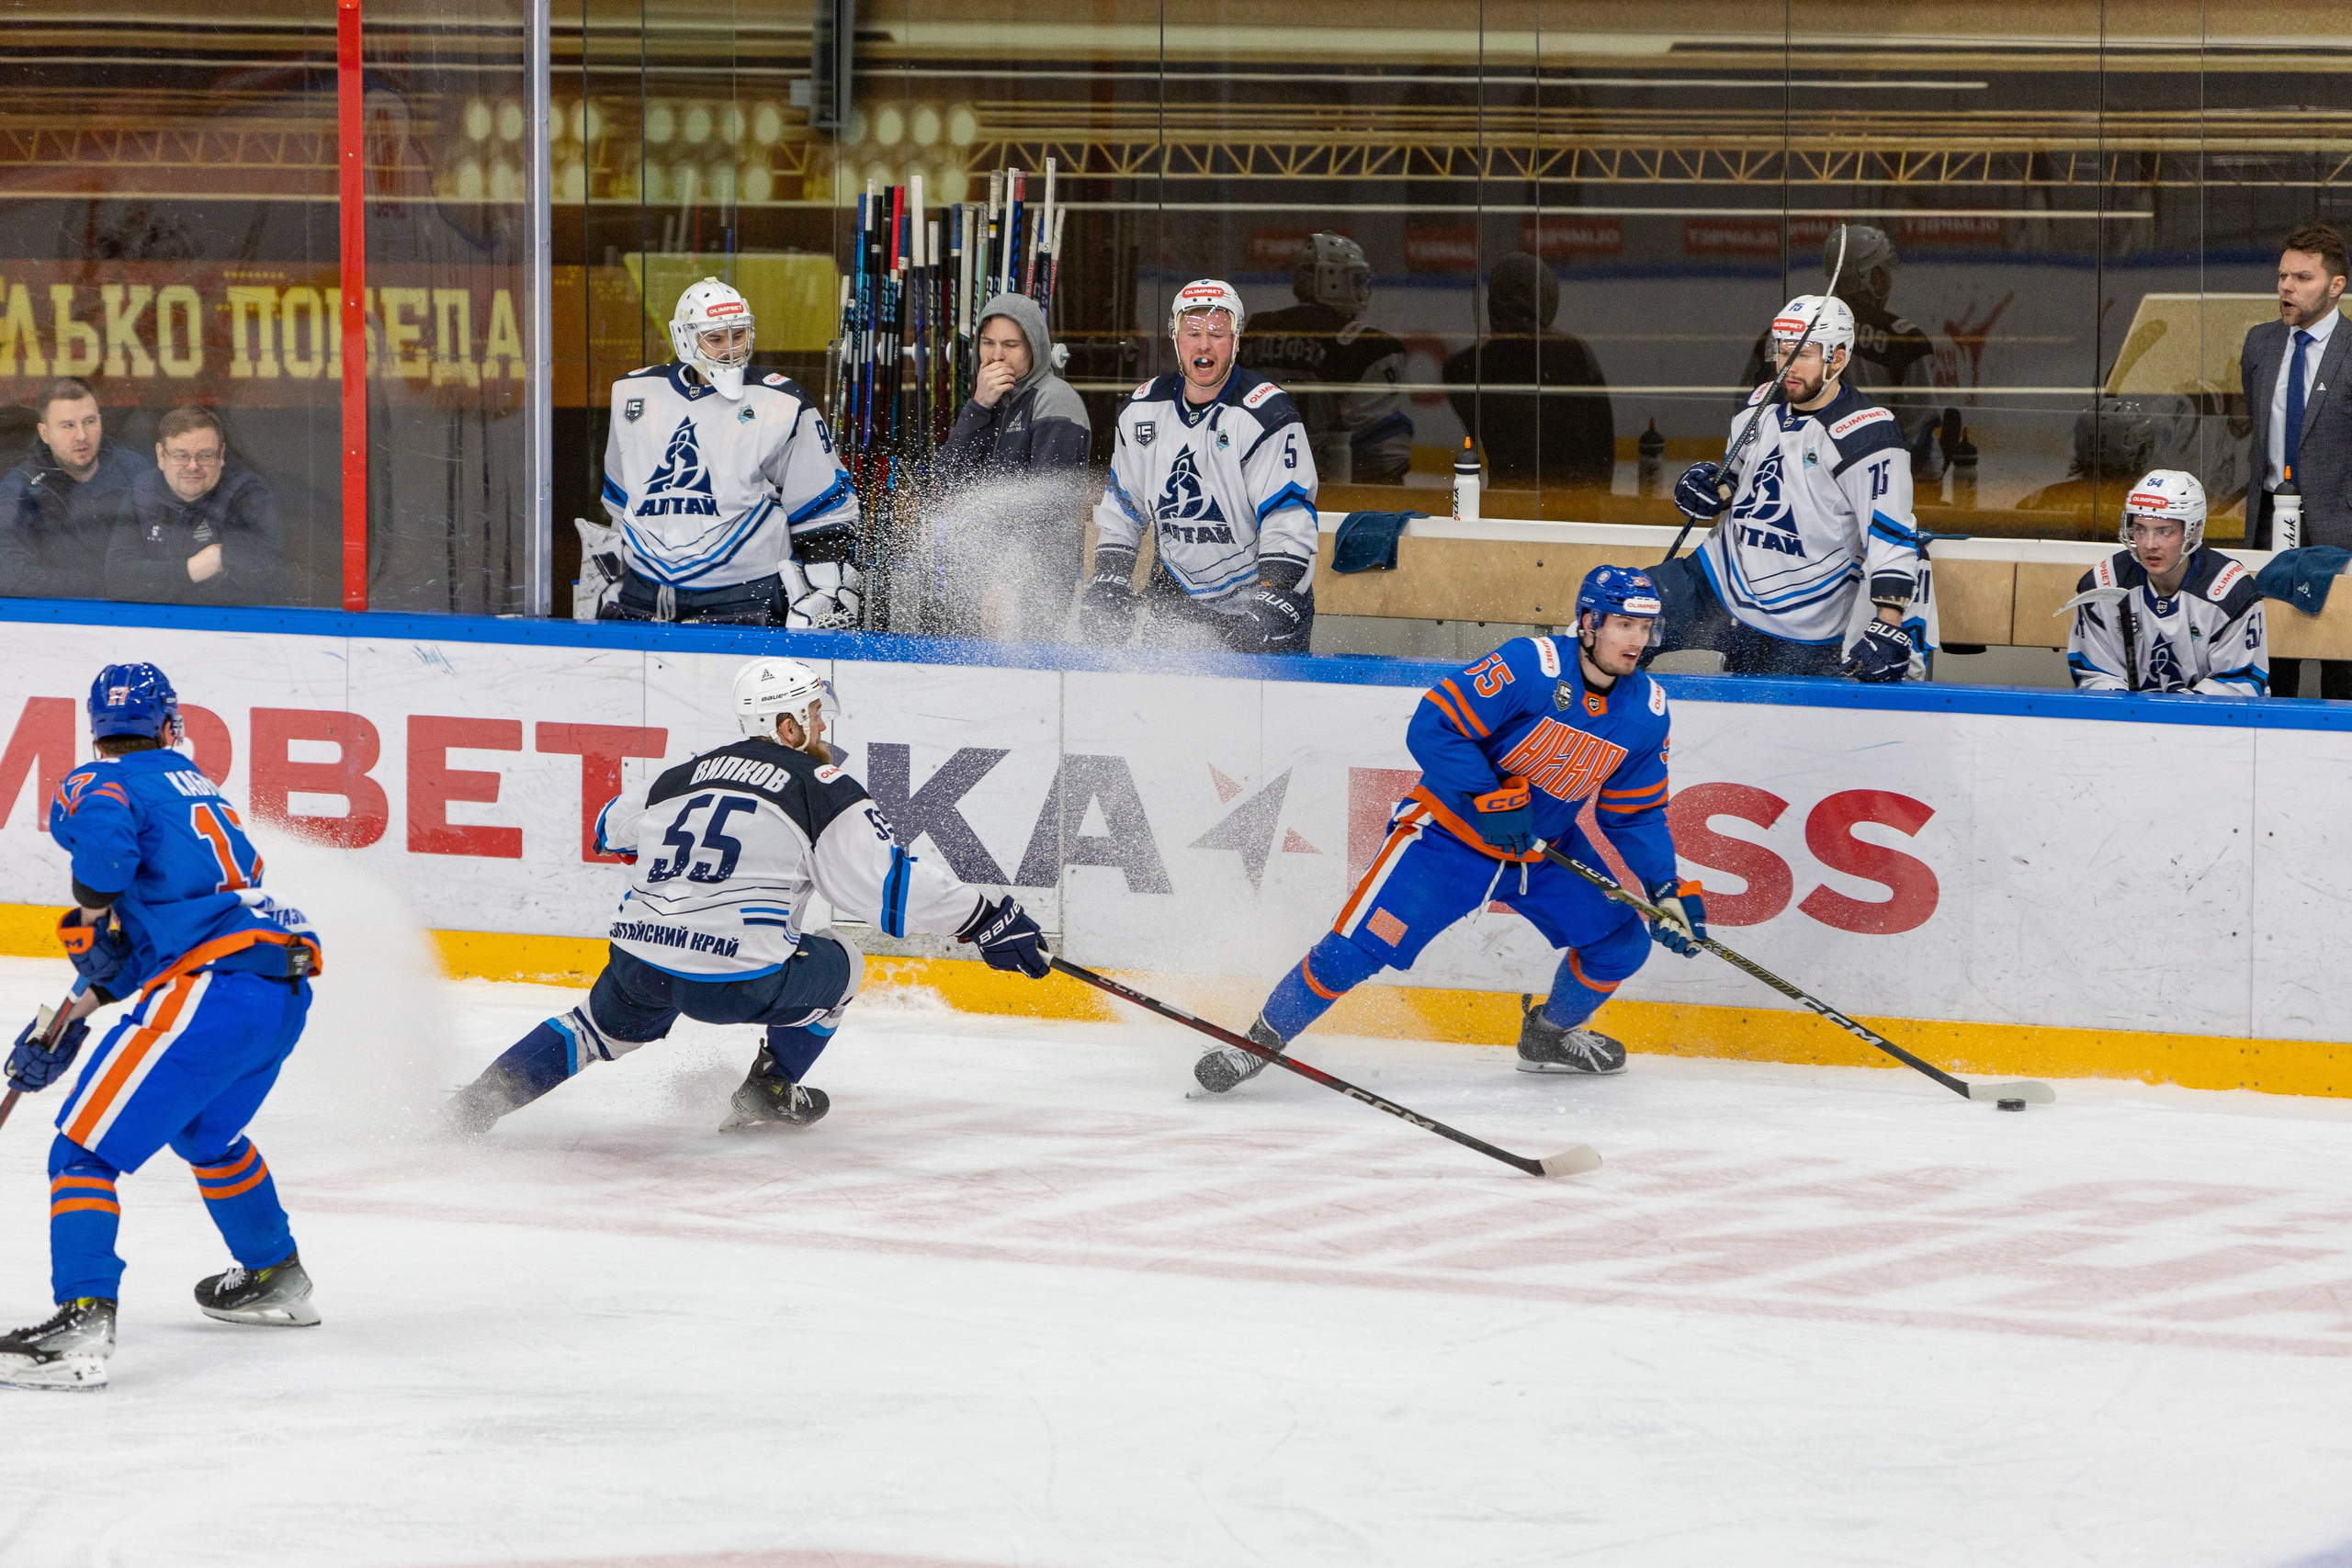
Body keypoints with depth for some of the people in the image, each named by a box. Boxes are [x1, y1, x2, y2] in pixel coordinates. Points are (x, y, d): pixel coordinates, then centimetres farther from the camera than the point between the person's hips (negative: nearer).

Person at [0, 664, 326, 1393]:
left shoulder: (99, 782, 2)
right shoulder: (197, 785, 27)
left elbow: (104, 834, -24)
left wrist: (87, 921, -5)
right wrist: (76, 1014, 26)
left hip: (213, 991, -8)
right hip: (286, 991, 8)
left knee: (87, 1145, -8)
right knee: (204, 1132, 34)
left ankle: (82, 1320, -24)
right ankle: (276, 1278, 47)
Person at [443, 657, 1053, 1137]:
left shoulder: (686, 775, 19)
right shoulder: (820, 788, 2)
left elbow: (611, 827, 38)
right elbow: (890, 883, -6)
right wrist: (985, 917, 0)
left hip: (639, 962, 6)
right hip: (737, 979, -6)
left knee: (605, 1027, 34)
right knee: (837, 963, 20)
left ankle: (485, 1096, 19)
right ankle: (766, 1095, 23)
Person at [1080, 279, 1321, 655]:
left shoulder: (1266, 415, -15)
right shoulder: (1143, 410, 3)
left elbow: (1288, 515, -20)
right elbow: (1123, 501, 15)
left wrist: (1273, 594, -29)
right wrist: (1108, 579, 6)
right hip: (1178, 592, 5)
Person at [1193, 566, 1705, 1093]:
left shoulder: (1646, 711, -6)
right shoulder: (1529, 667, -25)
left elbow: (1636, 814, 4)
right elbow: (1432, 728, -26)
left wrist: (1668, 889, -8)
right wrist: (1490, 801, -30)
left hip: (1545, 849, 6)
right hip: (1450, 830, -6)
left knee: (1621, 943, 2)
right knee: (1357, 948, -15)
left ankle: (1549, 1037, 29)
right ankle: (1261, 1041, 2)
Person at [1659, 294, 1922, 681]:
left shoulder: (1866, 437, -18)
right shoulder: (1762, 405, 5)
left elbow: (1891, 534, -21)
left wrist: (1889, 628, -30)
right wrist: (1710, 483, -1)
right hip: (1721, 577, 5)